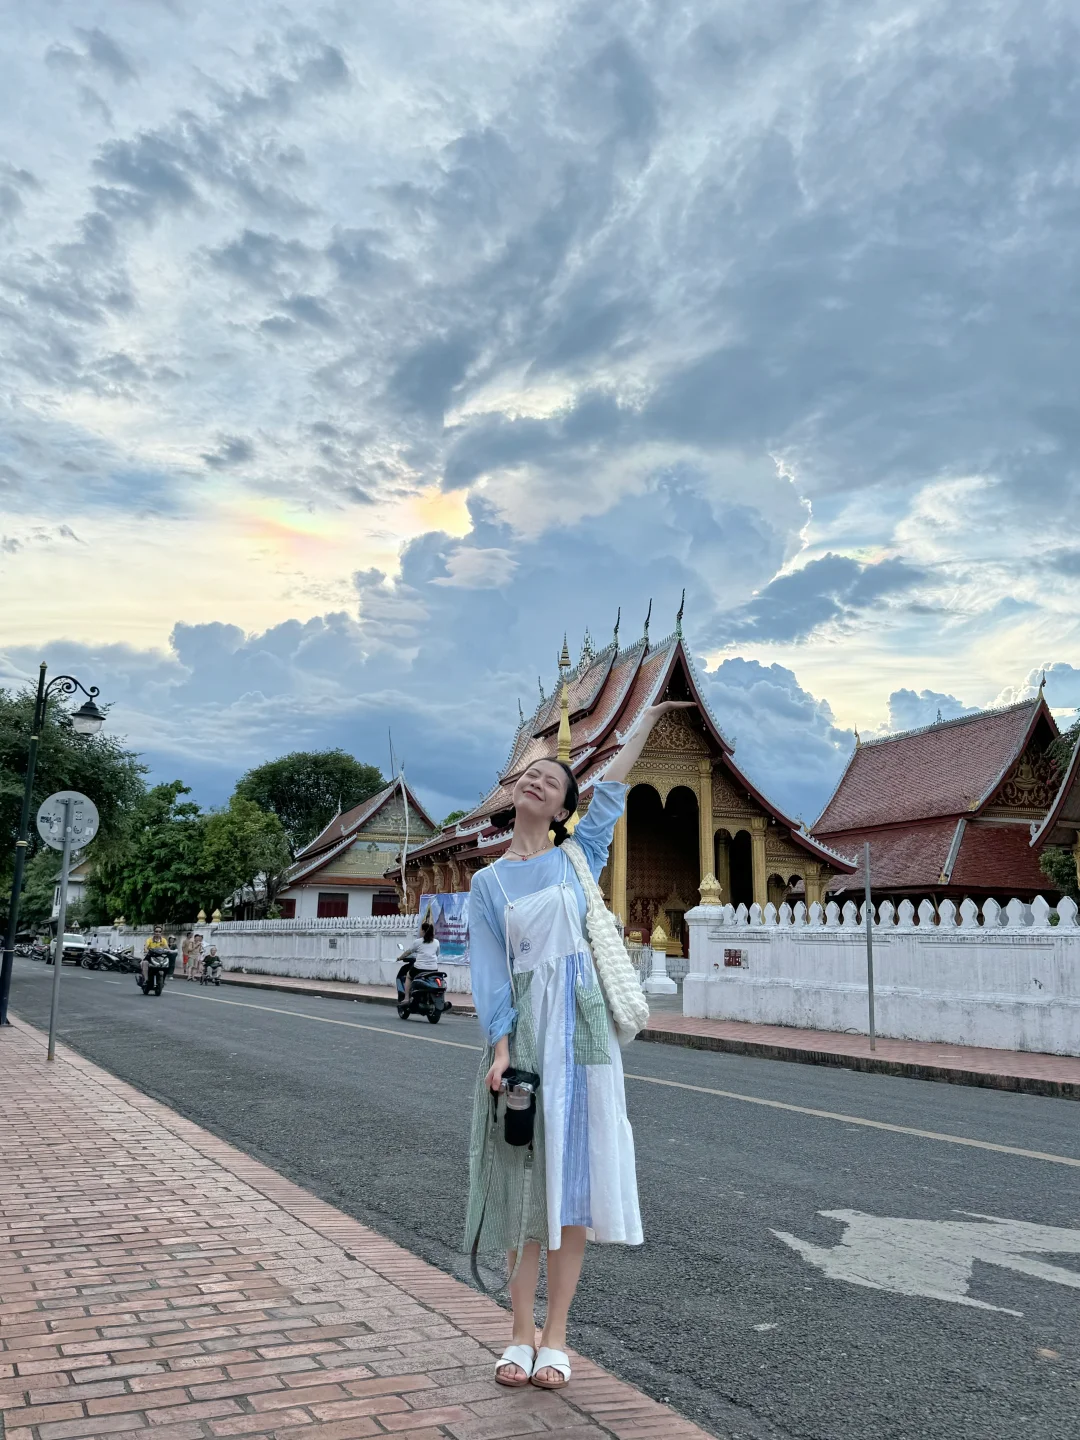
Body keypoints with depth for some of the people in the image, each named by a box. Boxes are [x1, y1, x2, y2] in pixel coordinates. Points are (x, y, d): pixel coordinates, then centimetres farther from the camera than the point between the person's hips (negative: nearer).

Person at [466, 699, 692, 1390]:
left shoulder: (578, 856, 9)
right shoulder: (488, 882, 7)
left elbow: (612, 790, 8)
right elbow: (489, 971, 1)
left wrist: (648, 719, 10)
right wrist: (501, 1046, -11)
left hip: (581, 1028, 0)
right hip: (523, 1030, 0)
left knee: (573, 1178, 1)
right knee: (525, 1180, 3)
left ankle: (556, 1336, 10)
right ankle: (522, 1332, 14)